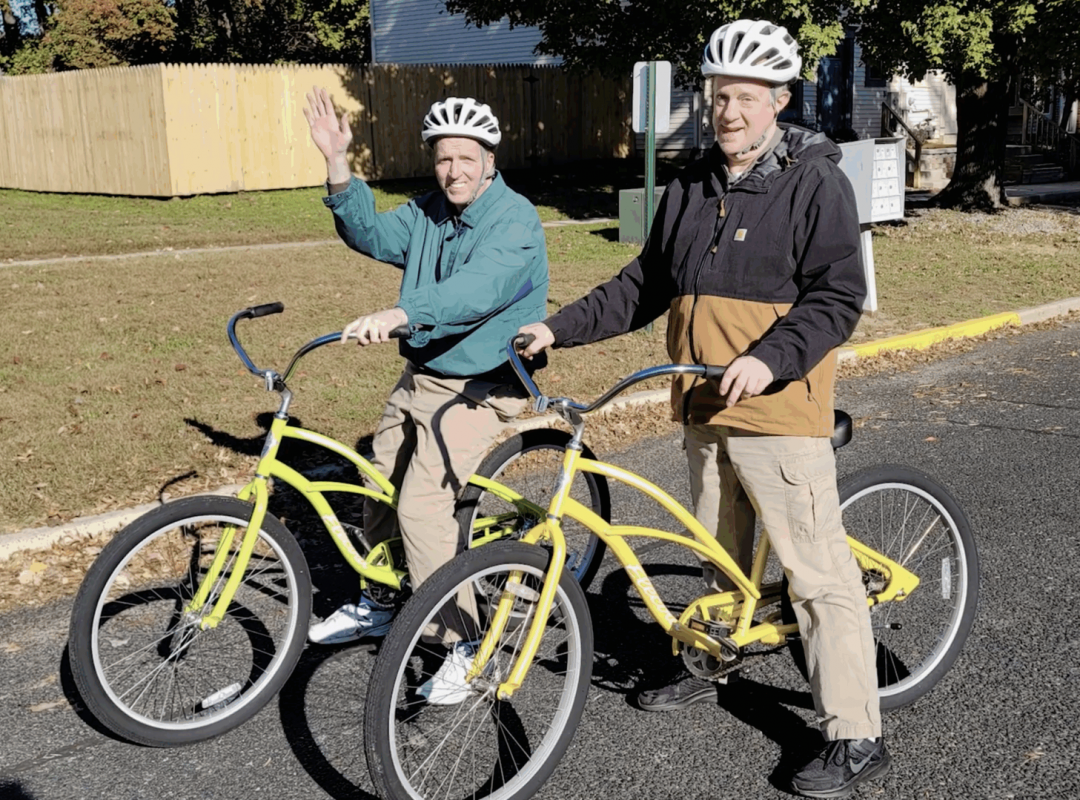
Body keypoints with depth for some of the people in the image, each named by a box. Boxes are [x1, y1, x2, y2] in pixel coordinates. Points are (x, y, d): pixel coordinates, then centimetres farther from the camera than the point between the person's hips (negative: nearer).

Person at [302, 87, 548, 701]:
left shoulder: (515, 219, -18)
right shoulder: (428, 213, 8)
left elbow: (479, 289, -34)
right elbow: (372, 234, 1)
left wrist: (401, 313, -49)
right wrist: (338, 167, -13)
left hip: (480, 388, -8)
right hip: (420, 376, 8)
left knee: (422, 505, -18)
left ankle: (465, 645, -5)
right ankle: (379, 604, 41)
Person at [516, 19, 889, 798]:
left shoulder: (816, 181, -7)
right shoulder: (693, 186, 13)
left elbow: (837, 299, -14)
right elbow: (645, 286, 17)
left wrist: (768, 360, -28)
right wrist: (560, 328, 9)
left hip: (779, 411, -7)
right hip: (706, 409, 7)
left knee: (818, 571, -5)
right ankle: (713, 666, 41)